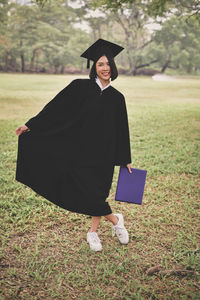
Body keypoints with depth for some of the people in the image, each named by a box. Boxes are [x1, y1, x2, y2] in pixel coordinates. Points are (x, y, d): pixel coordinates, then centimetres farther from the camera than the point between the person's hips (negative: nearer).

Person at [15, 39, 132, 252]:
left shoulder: (117, 98, 4)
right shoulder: (80, 88, -3)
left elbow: (122, 130, 9)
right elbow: (56, 109, 0)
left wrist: (126, 160, 12)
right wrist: (31, 125, -2)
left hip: (103, 156, 2)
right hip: (80, 152, -2)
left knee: (97, 193, 8)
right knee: (88, 194, -4)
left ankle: (93, 232, 30)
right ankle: (116, 220, 21)